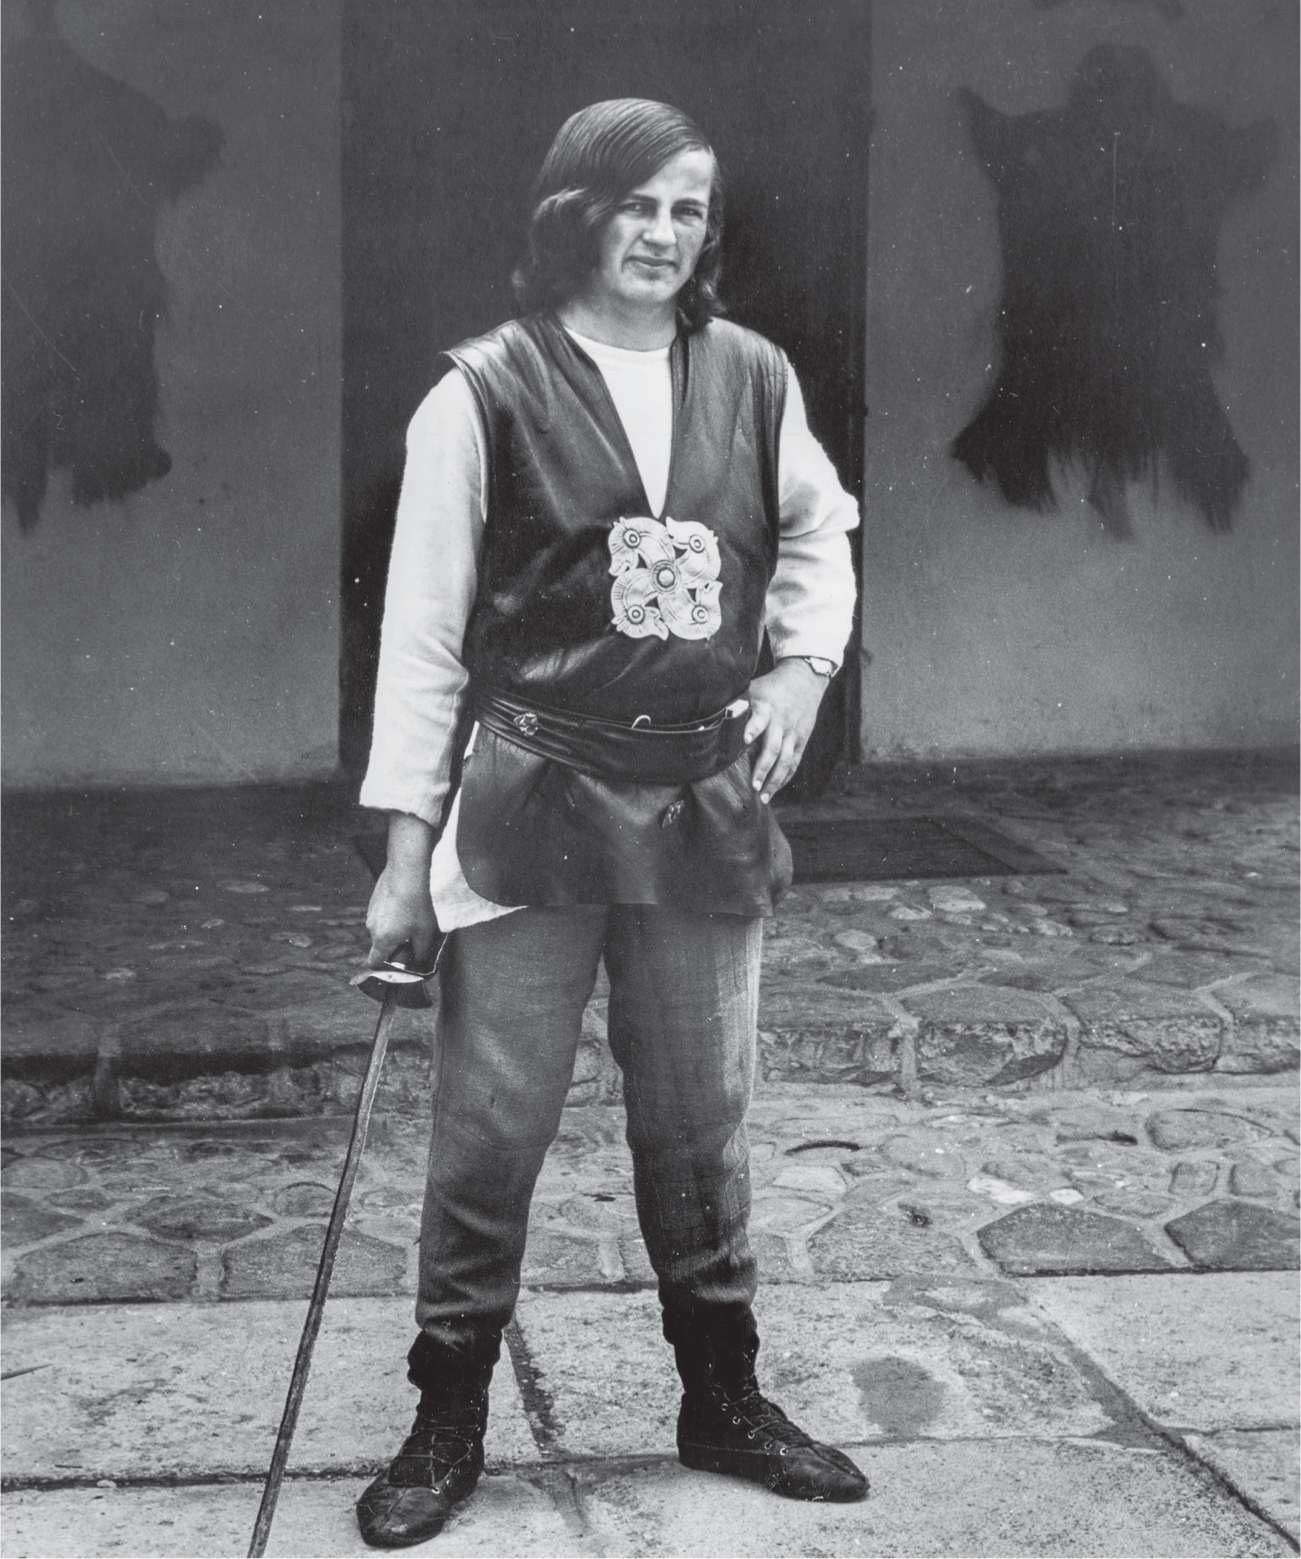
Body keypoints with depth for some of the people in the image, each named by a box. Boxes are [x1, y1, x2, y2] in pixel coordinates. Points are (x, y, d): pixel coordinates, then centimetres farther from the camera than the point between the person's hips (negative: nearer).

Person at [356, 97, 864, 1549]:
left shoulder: (751, 377, 3)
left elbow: (819, 529, 22)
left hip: (707, 804, 3)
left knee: (701, 1125, 14)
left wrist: (801, 667, 5)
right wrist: (405, 847, -5)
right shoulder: (486, 393, -7)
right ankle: (446, 1424, 18)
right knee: (490, 1128, 3)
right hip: (530, 802, -3)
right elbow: (424, 627, -5)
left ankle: (723, 1399, 30)